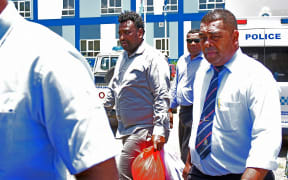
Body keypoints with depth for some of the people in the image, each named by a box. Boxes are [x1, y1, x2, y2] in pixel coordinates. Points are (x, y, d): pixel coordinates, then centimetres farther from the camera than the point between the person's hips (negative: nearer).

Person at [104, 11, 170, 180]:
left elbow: (162, 96, -17)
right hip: (126, 128, 9)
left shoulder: (153, 58, -12)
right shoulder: (123, 58, 16)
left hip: (143, 129, -9)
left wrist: (159, 131, -23)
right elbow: (113, 89, 26)